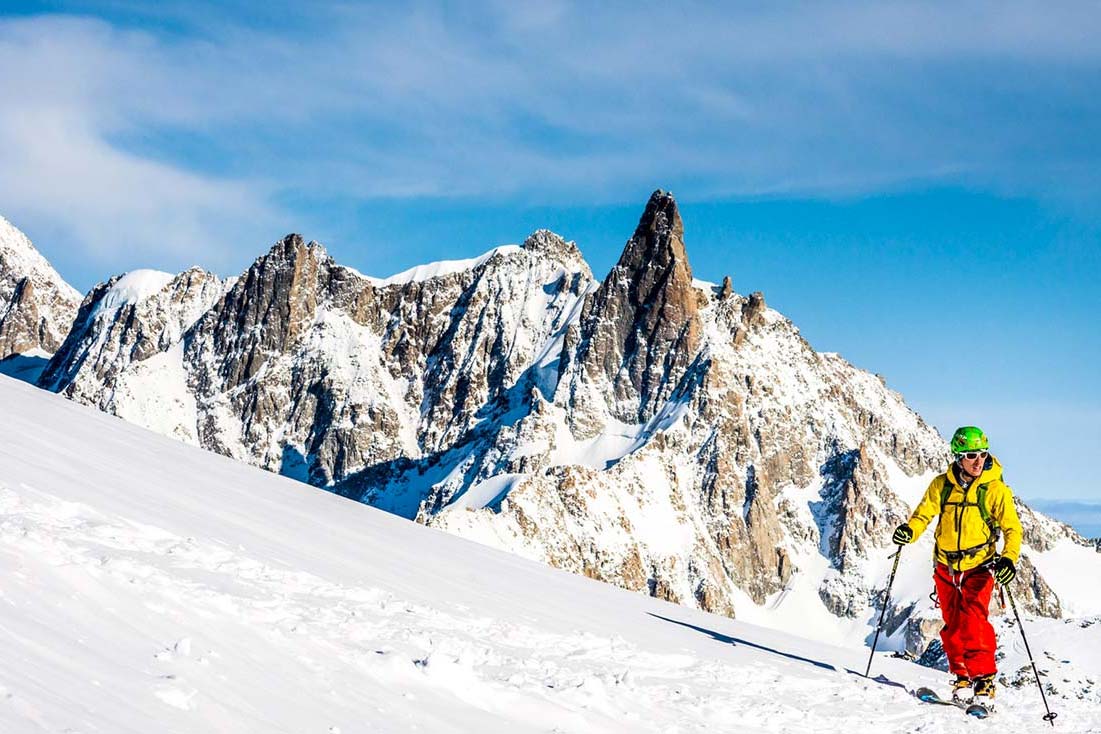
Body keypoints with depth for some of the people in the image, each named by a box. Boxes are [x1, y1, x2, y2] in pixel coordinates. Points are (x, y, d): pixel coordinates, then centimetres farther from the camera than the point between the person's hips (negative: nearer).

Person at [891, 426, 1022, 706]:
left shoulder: (995, 489, -9)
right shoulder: (942, 485, -2)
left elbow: (1012, 528, -7)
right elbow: (923, 514, 3)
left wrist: (1009, 558, -24)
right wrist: (909, 530, -20)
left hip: (979, 566, -3)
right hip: (946, 567, 3)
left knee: (973, 616, -20)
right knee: (952, 624, 5)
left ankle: (984, 678, -14)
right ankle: (963, 677, 20)